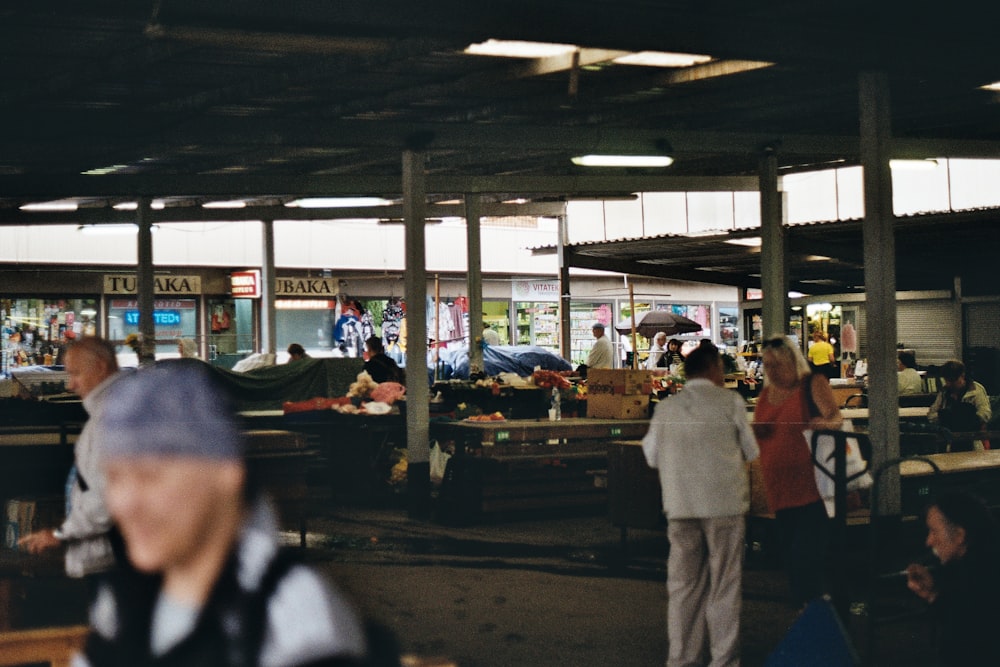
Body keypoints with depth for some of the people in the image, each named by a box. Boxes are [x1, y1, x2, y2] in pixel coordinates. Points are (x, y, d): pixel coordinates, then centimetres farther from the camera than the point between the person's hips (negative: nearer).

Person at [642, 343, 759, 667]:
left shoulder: (665, 408, 5)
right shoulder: (730, 402, -4)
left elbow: (651, 455, 12)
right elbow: (751, 452, 3)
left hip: (679, 505, 3)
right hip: (724, 502, -3)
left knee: (683, 582, 10)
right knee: (724, 582, 5)